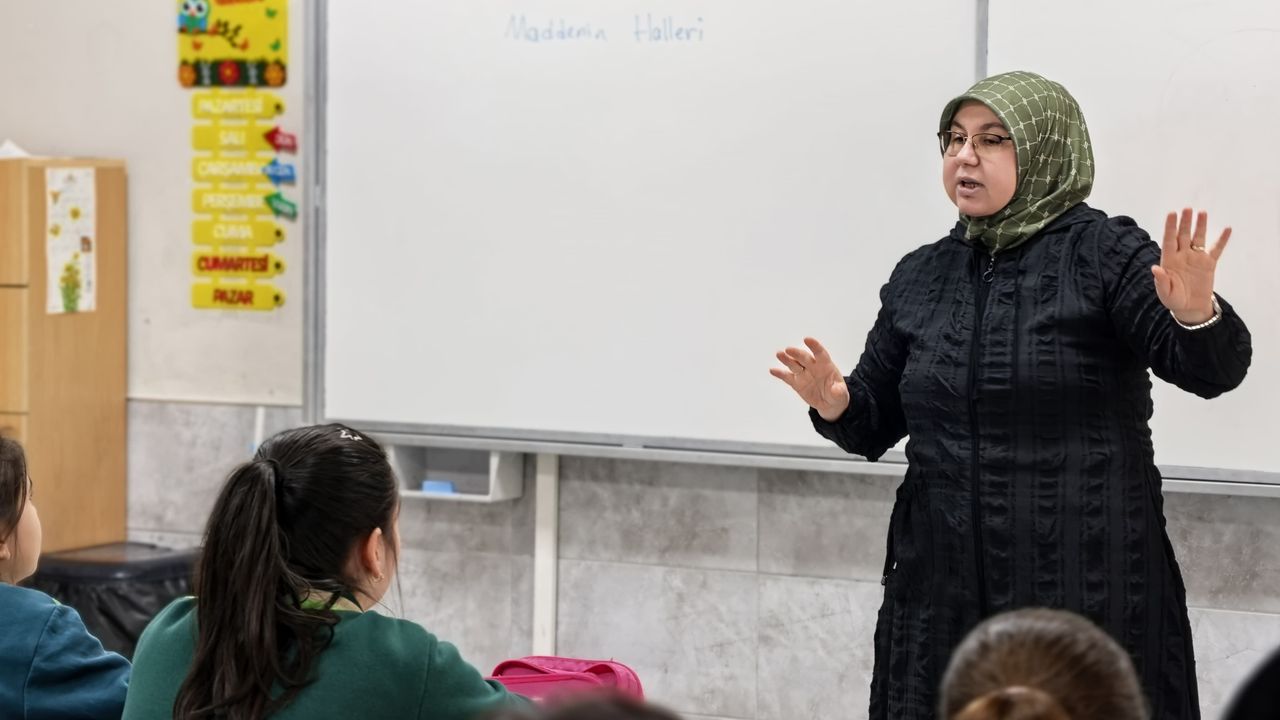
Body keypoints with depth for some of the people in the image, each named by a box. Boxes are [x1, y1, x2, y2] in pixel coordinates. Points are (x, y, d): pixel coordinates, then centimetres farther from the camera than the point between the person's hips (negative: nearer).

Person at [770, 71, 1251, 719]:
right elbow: (877, 424, 16)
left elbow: (1213, 370, -15)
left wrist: (1197, 317, -36)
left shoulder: (1104, 254, -4)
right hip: (942, 588, 5)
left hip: (1086, 590, -4)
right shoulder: (920, 277, 11)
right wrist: (836, 405, -6)